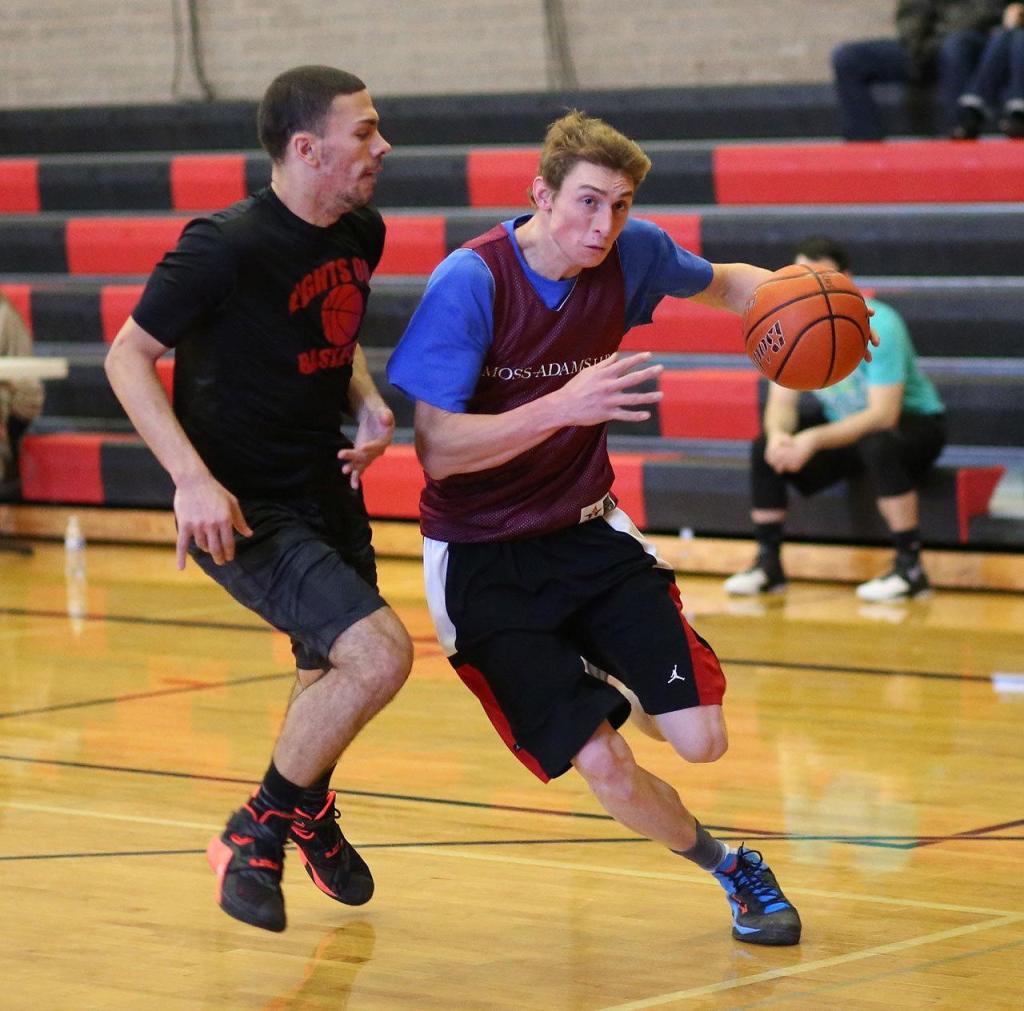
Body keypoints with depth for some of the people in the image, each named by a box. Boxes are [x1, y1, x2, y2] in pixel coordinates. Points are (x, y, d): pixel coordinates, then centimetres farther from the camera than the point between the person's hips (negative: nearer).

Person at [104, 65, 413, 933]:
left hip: (326, 492, 8)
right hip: (245, 511, -8)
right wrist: (193, 479, -25)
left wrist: (368, 404, -1)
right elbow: (129, 357, -15)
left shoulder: (362, 234, 1)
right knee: (379, 654, -21)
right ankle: (256, 835, -1)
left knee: (331, 673, 23)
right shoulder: (226, 246, -22)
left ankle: (309, 814, 54)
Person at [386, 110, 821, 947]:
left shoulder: (631, 255, -7)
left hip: (588, 532, 4)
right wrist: (564, 406, -37)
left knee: (702, 739, -9)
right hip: (481, 558, -4)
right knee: (605, 765, -15)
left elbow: (723, 284, 16)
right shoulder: (471, 282, -22)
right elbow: (436, 448, -25)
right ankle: (728, 867, 15)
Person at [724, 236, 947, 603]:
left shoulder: (878, 325, -28)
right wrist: (778, 434, -32)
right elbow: (781, 403, -7)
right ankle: (768, 564, 2)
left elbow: (883, 415, -32)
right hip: (840, 422, 6)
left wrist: (814, 440, -41)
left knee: (877, 445, -39)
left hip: (912, 421, -6)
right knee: (765, 447, -13)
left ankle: (910, 567, -28)